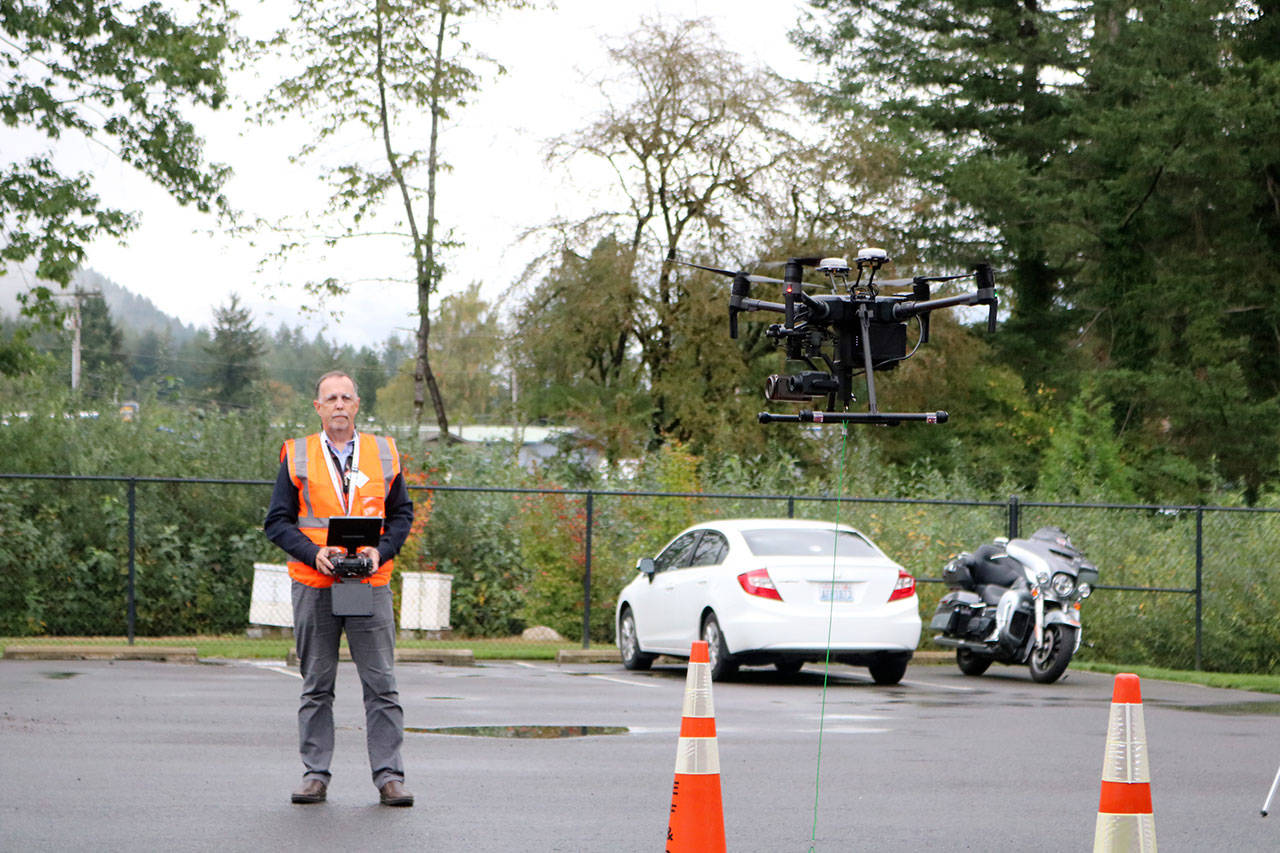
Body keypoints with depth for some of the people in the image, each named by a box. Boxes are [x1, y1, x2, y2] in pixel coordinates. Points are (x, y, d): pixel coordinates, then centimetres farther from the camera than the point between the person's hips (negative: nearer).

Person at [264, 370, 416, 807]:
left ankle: (389, 775, 1)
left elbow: (402, 513, 13)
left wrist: (380, 550, -6)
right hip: (314, 585, -1)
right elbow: (277, 522, 3)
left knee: (381, 684, -3)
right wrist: (314, 553, -13)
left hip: (371, 584, 1)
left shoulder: (383, 454, 8)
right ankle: (315, 774, 12)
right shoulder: (297, 456, 3)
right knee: (316, 684, 5)